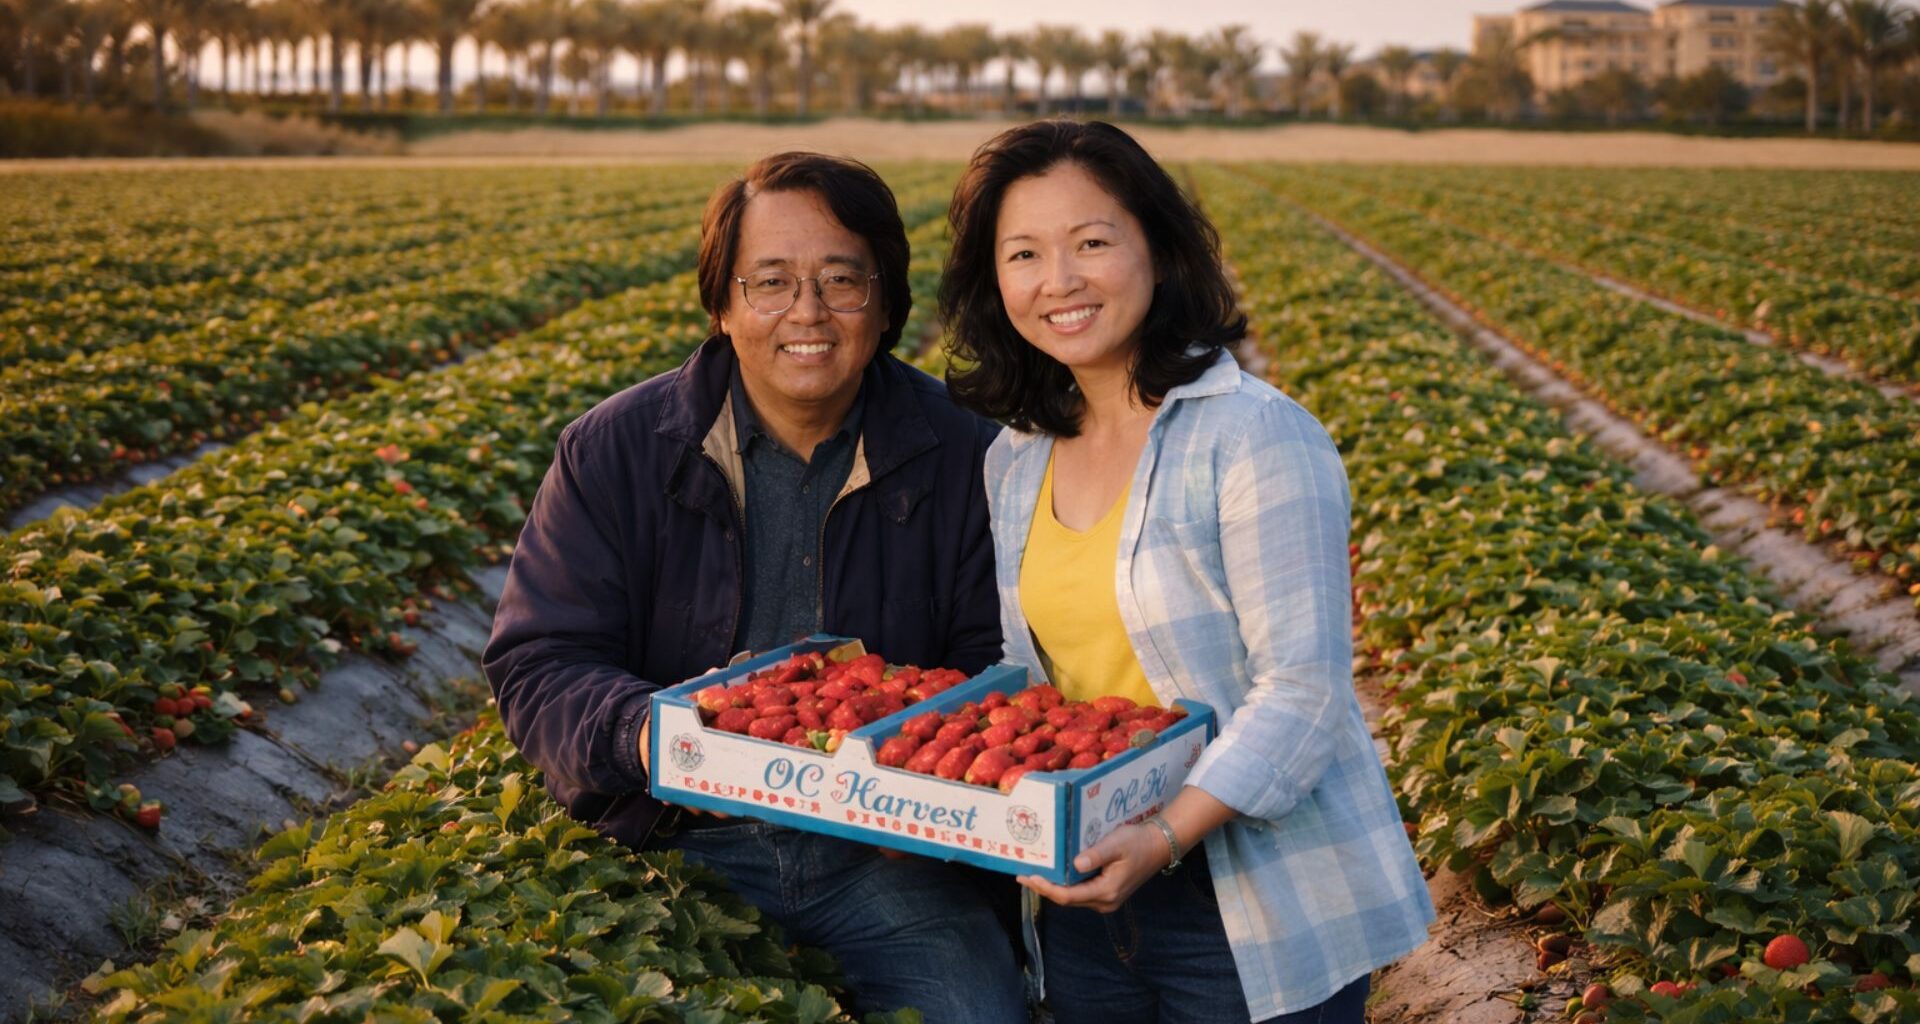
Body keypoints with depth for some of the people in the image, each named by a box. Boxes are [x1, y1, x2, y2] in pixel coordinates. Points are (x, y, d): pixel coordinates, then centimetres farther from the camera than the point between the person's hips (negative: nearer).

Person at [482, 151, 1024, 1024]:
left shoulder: (964, 455, 0)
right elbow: (537, 665, -3)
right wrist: (642, 731, -24)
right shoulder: (614, 454, -1)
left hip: (885, 847, 1)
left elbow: (1001, 670, 3)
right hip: (677, 844, 0)